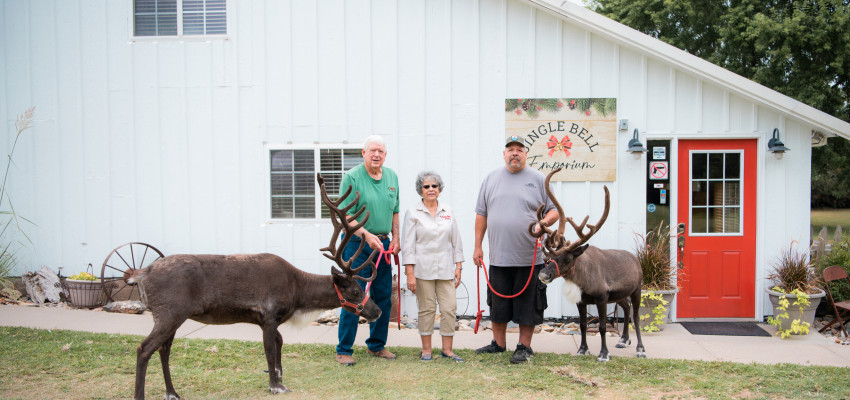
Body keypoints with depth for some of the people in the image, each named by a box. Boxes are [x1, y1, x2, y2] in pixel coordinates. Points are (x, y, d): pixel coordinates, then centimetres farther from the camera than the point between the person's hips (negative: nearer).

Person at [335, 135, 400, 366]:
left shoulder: (392, 177, 11)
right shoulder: (352, 177, -8)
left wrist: (395, 238, 10)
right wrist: (366, 235, -22)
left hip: (383, 243, 6)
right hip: (357, 243, -6)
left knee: (383, 297, 10)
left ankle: (377, 345, 24)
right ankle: (344, 351, 4)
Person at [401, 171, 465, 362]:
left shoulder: (448, 211, 10)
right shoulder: (413, 213, 0)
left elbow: (456, 241, 13)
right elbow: (408, 244, -3)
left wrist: (458, 267, 8)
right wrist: (410, 274, -9)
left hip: (445, 268, 3)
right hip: (423, 268, -3)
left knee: (450, 308, 0)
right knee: (427, 309, 1)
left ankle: (447, 349, 11)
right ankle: (426, 349, 14)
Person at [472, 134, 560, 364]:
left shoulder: (538, 179, 3)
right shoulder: (491, 179, 10)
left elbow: (554, 211, 5)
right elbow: (481, 214, 12)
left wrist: (543, 223, -17)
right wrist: (478, 246, 9)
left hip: (529, 258, -2)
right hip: (498, 257, 3)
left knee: (527, 304, 4)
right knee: (498, 303, 11)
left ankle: (524, 347, 17)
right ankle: (498, 343, 25)